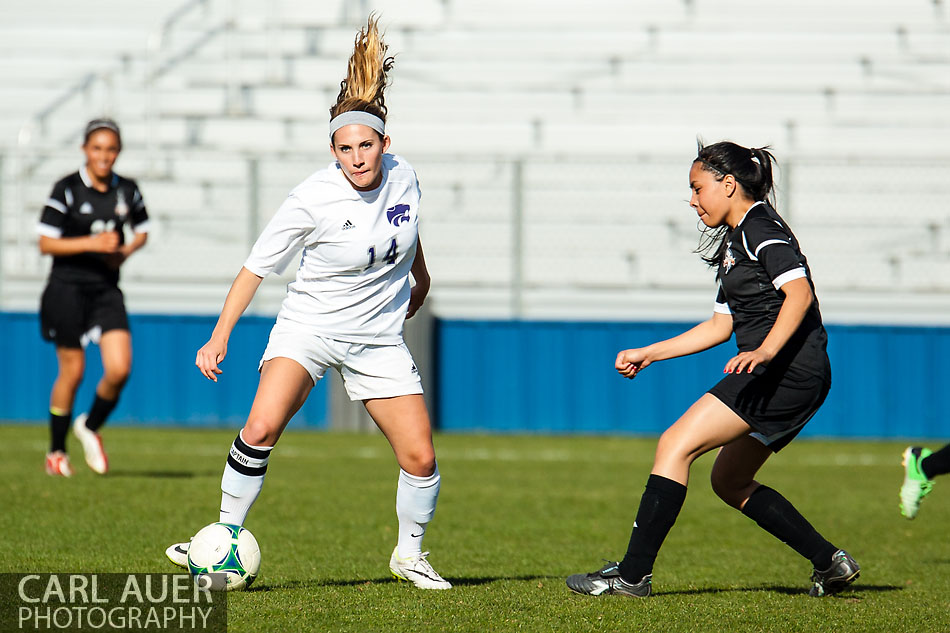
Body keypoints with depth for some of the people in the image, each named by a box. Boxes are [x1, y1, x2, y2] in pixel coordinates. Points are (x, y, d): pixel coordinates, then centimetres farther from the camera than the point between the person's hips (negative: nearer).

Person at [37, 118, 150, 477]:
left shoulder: (127, 191, 4)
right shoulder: (67, 190, -8)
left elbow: (142, 231, 19)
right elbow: (45, 243, -9)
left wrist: (125, 252, -2)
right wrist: (91, 243, -19)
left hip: (106, 289, 4)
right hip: (68, 288, -4)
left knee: (119, 369, -10)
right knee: (72, 371, -1)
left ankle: (91, 427, 18)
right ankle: (56, 453, 15)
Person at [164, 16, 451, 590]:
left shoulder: (403, 178, -7)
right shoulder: (314, 199, -18)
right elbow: (257, 266, -9)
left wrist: (419, 287, 33)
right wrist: (221, 336, -12)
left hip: (379, 338, 3)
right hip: (308, 326, -3)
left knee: (421, 459, -4)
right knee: (261, 427, -27)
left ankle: (410, 556, 21)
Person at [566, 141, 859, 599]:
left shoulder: (761, 228, -8)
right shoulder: (734, 242, 23)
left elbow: (800, 291, -22)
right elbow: (720, 325, 27)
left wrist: (766, 351, -35)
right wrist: (648, 354, 26)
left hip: (789, 370, -11)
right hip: (777, 378, 11)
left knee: (676, 444, -14)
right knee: (729, 482, 18)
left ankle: (633, 574, -18)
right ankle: (830, 563, 18)